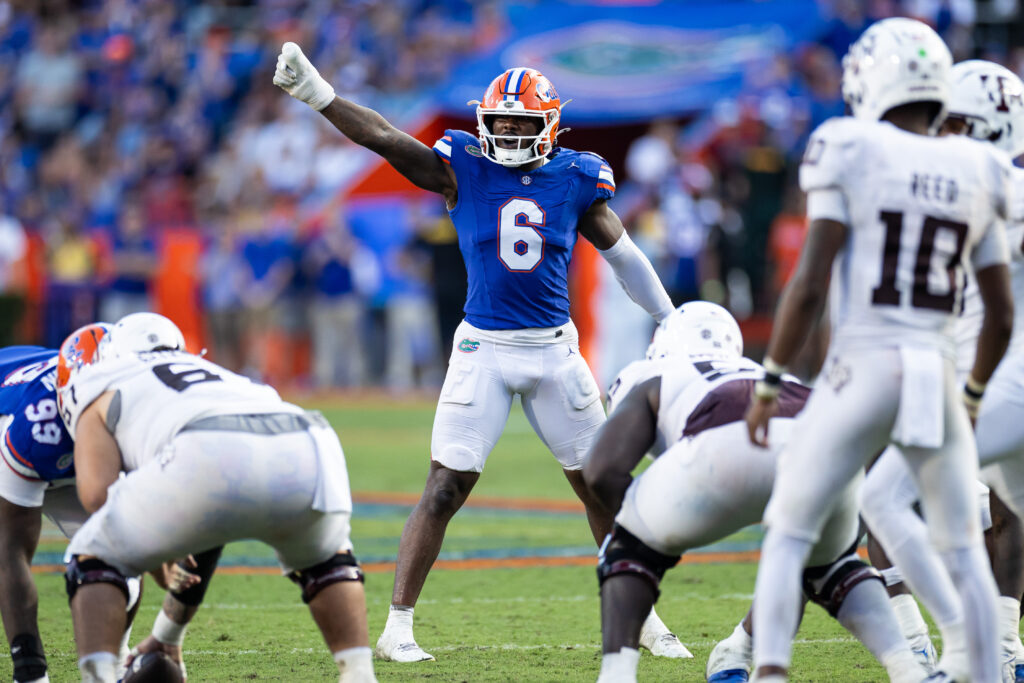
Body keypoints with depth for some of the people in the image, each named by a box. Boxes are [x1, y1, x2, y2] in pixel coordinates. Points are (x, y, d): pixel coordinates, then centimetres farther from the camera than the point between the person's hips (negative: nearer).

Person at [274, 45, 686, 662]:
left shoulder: (576, 178, 1)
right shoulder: (464, 169, -4)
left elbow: (624, 256, 13)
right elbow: (384, 138, -14)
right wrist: (315, 92, -26)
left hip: (555, 350, 2)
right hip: (483, 349, -2)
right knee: (446, 488, -8)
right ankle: (398, 626, -2)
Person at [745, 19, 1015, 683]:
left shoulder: (851, 157, -6)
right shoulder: (977, 175, 8)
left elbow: (809, 285, -11)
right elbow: (1003, 315, 11)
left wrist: (768, 384, -2)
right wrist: (972, 397, 26)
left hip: (861, 373, -3)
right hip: (937, 379, 3)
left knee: (788, 538, 8)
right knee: (965, 554, 17)